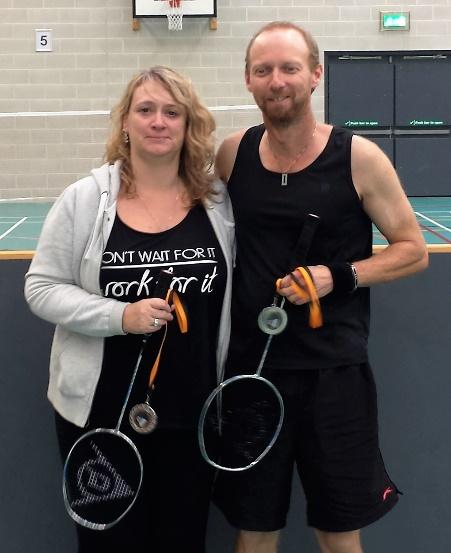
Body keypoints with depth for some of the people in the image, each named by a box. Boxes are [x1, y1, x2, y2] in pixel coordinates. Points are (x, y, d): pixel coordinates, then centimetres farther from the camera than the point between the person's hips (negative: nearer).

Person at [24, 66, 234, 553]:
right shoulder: (84, 199, -6)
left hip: (193, 410, 2)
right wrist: (120, 316, -20)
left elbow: (232, 292, 9)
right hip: (100, 411, -1)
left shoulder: (218, 200, 0)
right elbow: (41, 288, -6)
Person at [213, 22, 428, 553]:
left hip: (334, 371, -2)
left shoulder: (359, 158, -7)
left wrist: (339, 278, -16)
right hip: (250, 367, 2)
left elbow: (413, 251, -1)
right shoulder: (232, 153, 1)